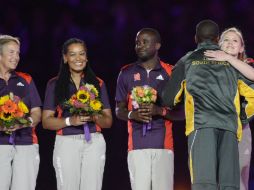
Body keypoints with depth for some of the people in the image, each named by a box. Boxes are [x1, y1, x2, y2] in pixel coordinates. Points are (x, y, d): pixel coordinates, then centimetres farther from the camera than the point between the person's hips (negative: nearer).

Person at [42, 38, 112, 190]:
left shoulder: (98, 83, 13)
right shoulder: (54, 84, 8)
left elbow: (108, 121, 12)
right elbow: (46, 121, 3)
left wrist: (95, 117, -10)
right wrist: (70, 120, -13)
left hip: (94, 143, 1)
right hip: (66, 142, -1)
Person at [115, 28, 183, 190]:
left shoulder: (170, 73, 8)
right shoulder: (127, 73, 12)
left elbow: (181, 112, 7)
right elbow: (119, 110, 16)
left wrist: (160, 111, -12)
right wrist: (132, 114, -7)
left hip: (163, 144, -1)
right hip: (137, 144, 1)